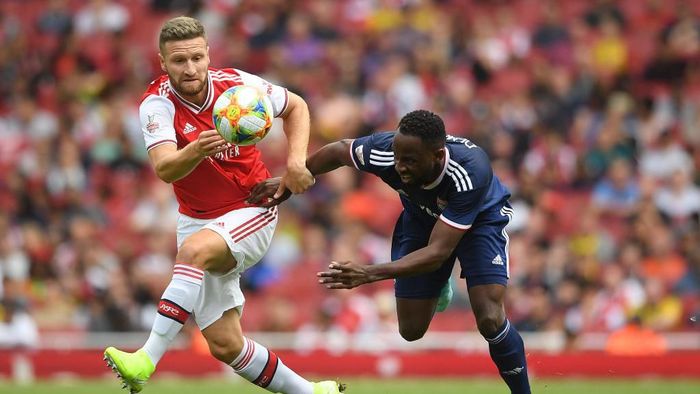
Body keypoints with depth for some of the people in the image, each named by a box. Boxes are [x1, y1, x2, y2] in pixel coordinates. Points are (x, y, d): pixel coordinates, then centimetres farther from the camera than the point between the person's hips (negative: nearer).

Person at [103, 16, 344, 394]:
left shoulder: (237, 83, -10)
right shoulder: (157, 103, -14)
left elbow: (295, 107, 9)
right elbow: (164, 168, -31)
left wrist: (296, 160, -7)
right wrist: (197, 150, -52)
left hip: (250, 212, -2)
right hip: (198, 221, 2)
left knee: (194, 249, -35)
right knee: (225, 345, -2)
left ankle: (147, 360, -41)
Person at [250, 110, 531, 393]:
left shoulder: (469, 174, -45)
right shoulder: (384, 151, -35)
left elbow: (437, 252, -45)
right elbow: (339, 150, -10)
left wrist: (369, 274, -54)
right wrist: (290, 181, -7)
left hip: (480, 218, -4)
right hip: (422, 217, 4)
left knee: (490, 321, -23)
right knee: (411, 330, 5)